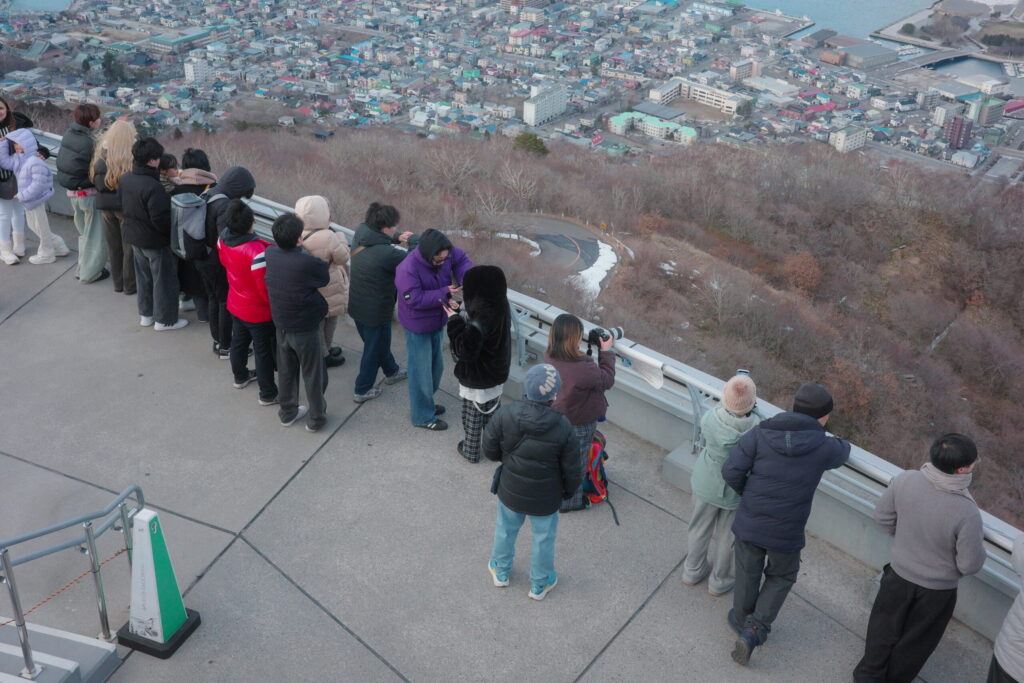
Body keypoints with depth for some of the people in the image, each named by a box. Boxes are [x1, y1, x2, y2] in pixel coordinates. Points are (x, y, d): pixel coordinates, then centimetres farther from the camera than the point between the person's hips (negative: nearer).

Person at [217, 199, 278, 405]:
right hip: (258, 312, -7)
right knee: (264, 351, 10)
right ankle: (268, 394, 24)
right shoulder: (256, 251, -35)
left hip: (235, 305, 7)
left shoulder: (223, 240, -12)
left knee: (239, 341, 28)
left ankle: (240, 376, 51)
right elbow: (265, 286, -28)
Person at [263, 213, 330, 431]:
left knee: (286, 371, 22)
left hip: (281, 325, 5)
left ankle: (287, 413, 38)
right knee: (312, 375, 14)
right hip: (306, 329, -5)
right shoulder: (308, 262, -29)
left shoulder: (270, 254, -12)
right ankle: (316, 418, 28)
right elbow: (327, 277, -11)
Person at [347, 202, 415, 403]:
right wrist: (413, 240, -6)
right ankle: (362, 390, 31)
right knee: (374, 349, 15)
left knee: (378, 343, 29)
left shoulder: (360, 237, -9)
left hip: (356, 306, 8)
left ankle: (392, 371, 53)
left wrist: (398, 238, -5)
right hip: (376, 312, -8)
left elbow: (380, 236, 12)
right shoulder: (387, 254, -32)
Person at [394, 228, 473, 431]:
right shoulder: (408, 269, -32)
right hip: (418, 327, -8)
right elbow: (414, 299, -31)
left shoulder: (444, 254, -13)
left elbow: (461, 259, 3)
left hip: (438, 322, 8)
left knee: (436, 366, 22)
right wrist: (444, 294, -34)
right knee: (421, 372, 4)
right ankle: (423, 417, 19)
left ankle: (425, 403, 42)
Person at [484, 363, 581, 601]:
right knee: (543, 538, 23)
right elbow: (572, 470, -16)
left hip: (510, 491, 2)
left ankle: (500, 571, 52)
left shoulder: (505, 414, -25)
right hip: (544, 499, -2)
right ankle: (540, 584, 45)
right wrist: (569, 489, 6)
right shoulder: (562, 427, -28)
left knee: (506, 529, 28)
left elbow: (490, 450, -11)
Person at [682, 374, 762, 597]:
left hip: (707, 484, 2)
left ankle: (693, 571, 50)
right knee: (728, 535, 25)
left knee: (701, 527, 27)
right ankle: (720, 580, 47)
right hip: (738, 491, -1)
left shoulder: (711, 418, -31)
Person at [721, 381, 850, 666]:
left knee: (747, 573, 25)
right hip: (785, 534, -1)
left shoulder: (760, 433, -12)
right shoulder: (823, 446, -12)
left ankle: (742, 620, 48)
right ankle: (754, 630, 14)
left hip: (749, 524, 1)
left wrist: (748, 493, 6)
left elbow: (731, 471, -14)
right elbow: (842, 452, 12)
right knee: (781, 577, 26)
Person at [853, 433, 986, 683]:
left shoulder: (905, 480, -24)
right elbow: (971, 565, -22)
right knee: (915, 640, 24)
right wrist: (978, 541, -2)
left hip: (899, 574, 3)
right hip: (937, 590, -3)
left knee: (885, 628, 27)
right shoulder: (967, 512, -35)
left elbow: (882, 515, -7)